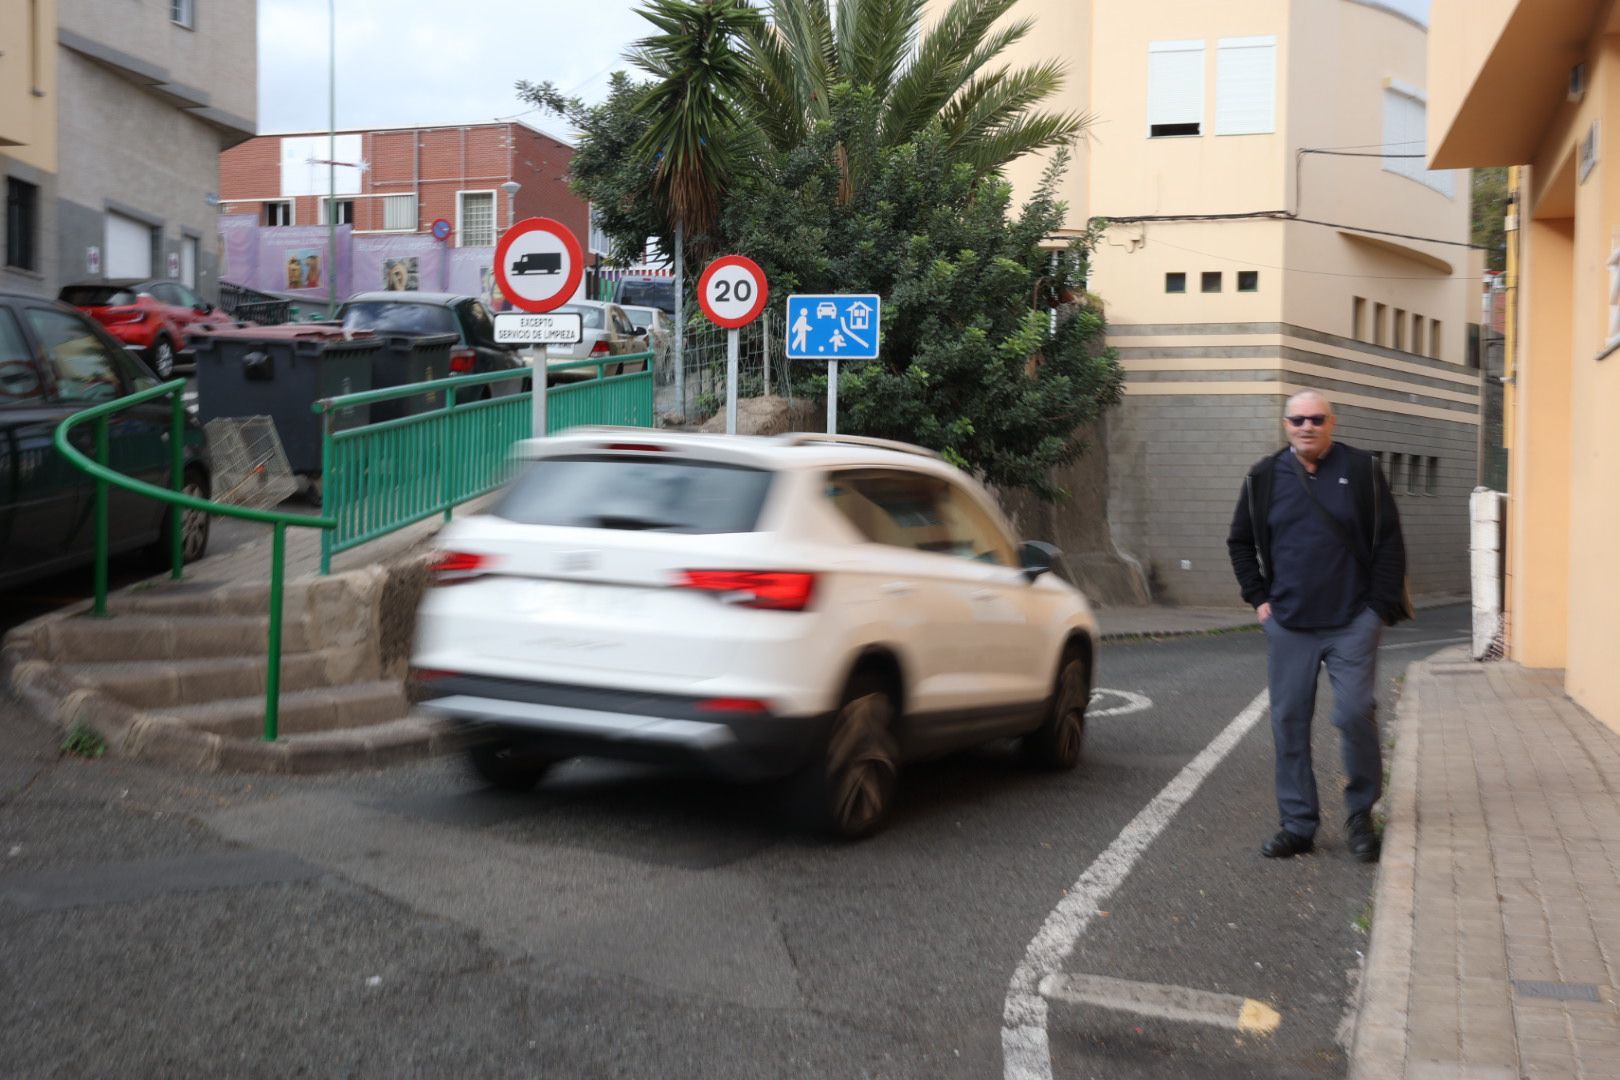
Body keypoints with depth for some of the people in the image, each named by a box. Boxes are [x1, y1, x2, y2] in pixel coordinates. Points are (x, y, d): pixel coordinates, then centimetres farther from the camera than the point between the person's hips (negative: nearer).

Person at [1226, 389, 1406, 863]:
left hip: (1352, 623, -2)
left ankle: (1360, 813, 12)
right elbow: (1240, 542, 17)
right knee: (1289, 723, 3)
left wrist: (1380, 607, -3)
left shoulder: (1361, 470, 1)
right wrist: (1258, 597, 7)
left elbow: (1389, 543, 3)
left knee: (1356, 714, -9)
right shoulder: (1265, 477, 7)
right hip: (1288, 624, 2)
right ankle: (1297, 825, 12)